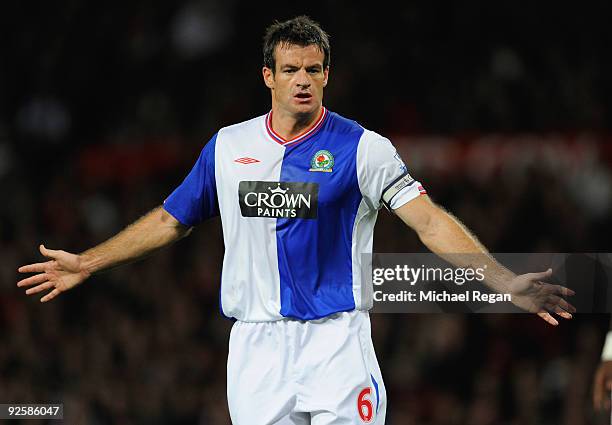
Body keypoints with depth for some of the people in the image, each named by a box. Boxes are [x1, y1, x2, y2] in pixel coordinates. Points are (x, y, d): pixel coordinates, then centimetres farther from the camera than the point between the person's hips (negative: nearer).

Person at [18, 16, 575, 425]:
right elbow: (171, 220, 22)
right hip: (256, 345, 3)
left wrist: (505, 281, -23)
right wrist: (87, 264, 24)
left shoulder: (362, 148, -3)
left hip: (336, 342, -3)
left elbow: (429, 220, -11)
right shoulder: (228, 146, 9)